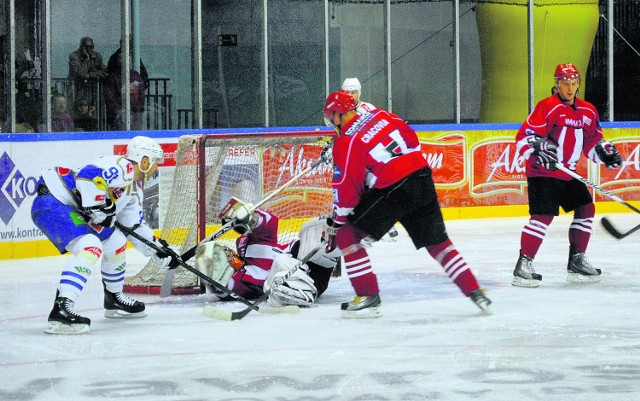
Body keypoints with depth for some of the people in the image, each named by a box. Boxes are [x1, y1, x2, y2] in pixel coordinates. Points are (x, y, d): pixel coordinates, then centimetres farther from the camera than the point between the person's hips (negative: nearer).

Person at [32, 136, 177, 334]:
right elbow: (87, 177, -32)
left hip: (74, 210, 11)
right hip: (52, 204, -11)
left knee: (115, 242, 20)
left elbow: (135, 225, 25)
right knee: (90, 246, -29)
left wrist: (158, 249, 23)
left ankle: (114, 299, 37)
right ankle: (61, 309, -40)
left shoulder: (134, 186, 18)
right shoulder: (120, 167, -16)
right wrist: (98, 208, -25)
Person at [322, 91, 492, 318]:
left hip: (392, 192, -7)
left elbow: (346, 189, -6)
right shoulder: (381, 116, 12)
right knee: (438, 242, 17)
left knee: (347, 235, 4)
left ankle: (368, 297, 1)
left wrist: (335, 223, 4)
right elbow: (413, 142, 19)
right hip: (422, 179, 7)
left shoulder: (346, 142, -6)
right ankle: (475, 293, 13)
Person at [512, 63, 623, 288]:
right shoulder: (547, 107, -13)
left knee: (586, 209, 9)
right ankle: (523, 265, -15)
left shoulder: (588, 111, 10)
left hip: (568, 173, 8)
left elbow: (592, 141, 20)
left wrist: (606, 153, 3)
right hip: (542, 171, -8)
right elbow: (523, 137, -16)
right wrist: (539, 149, -30)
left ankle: (576, 262, 18)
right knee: (543, 216, -18)